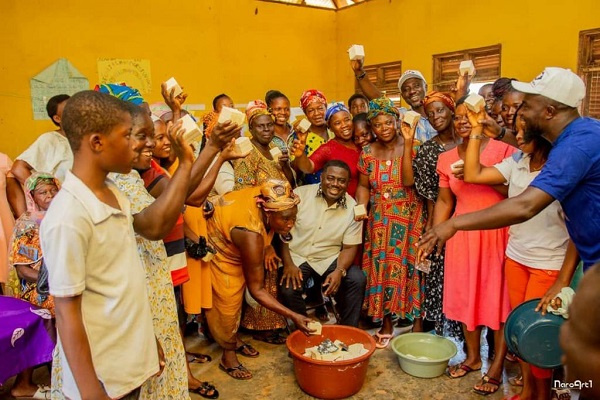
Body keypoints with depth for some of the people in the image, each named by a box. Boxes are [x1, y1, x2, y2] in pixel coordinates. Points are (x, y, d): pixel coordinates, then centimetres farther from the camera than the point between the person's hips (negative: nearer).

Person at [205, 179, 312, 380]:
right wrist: (293, 316, -34)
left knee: (237, 293, 14)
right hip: (215, 248, -7)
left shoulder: (267, 199, -26)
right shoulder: (250, 234, -42)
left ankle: (234, 339, 32)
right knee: (227, 299, -1)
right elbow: (257, 290, -32)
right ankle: (228, 356, 16)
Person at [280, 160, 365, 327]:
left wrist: (340, 271, -20)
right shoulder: (300, 194, -10)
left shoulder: (352, 208, -5)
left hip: (330, 259, 2)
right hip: (297, 256, -1)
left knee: (358, 280, -21)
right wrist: (288, 264, -16)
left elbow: (350, 247, -1)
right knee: (289, 289, -27)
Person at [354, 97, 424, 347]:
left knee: (408, 265, -3)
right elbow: (364, 186, 6)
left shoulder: (410, 147, -5)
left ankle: (417, 323, 14)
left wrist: (407, 144, -21)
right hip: (379, 220, 3)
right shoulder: (368, 152, 4)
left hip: (408, 218, -3)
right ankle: (386, 325, 20)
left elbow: (408, 182, -19)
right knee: (381, 267, 5)